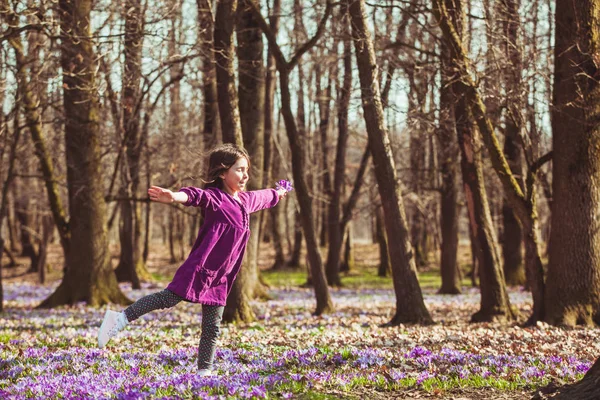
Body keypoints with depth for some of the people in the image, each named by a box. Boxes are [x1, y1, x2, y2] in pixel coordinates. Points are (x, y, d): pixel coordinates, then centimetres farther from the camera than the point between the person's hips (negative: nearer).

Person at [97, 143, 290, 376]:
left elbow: (262, 198, 38)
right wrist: (175, 197, -53)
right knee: (168, 299, -12)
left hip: (219, 278, 7)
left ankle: (204, 371, 12)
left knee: (212, 328, 7)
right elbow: (196, 196, -32)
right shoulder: (215, 197, -10)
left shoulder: (245, 200, 15)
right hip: (200, 268, -7)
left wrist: (278, 193, 59)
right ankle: (120, 319, -2)